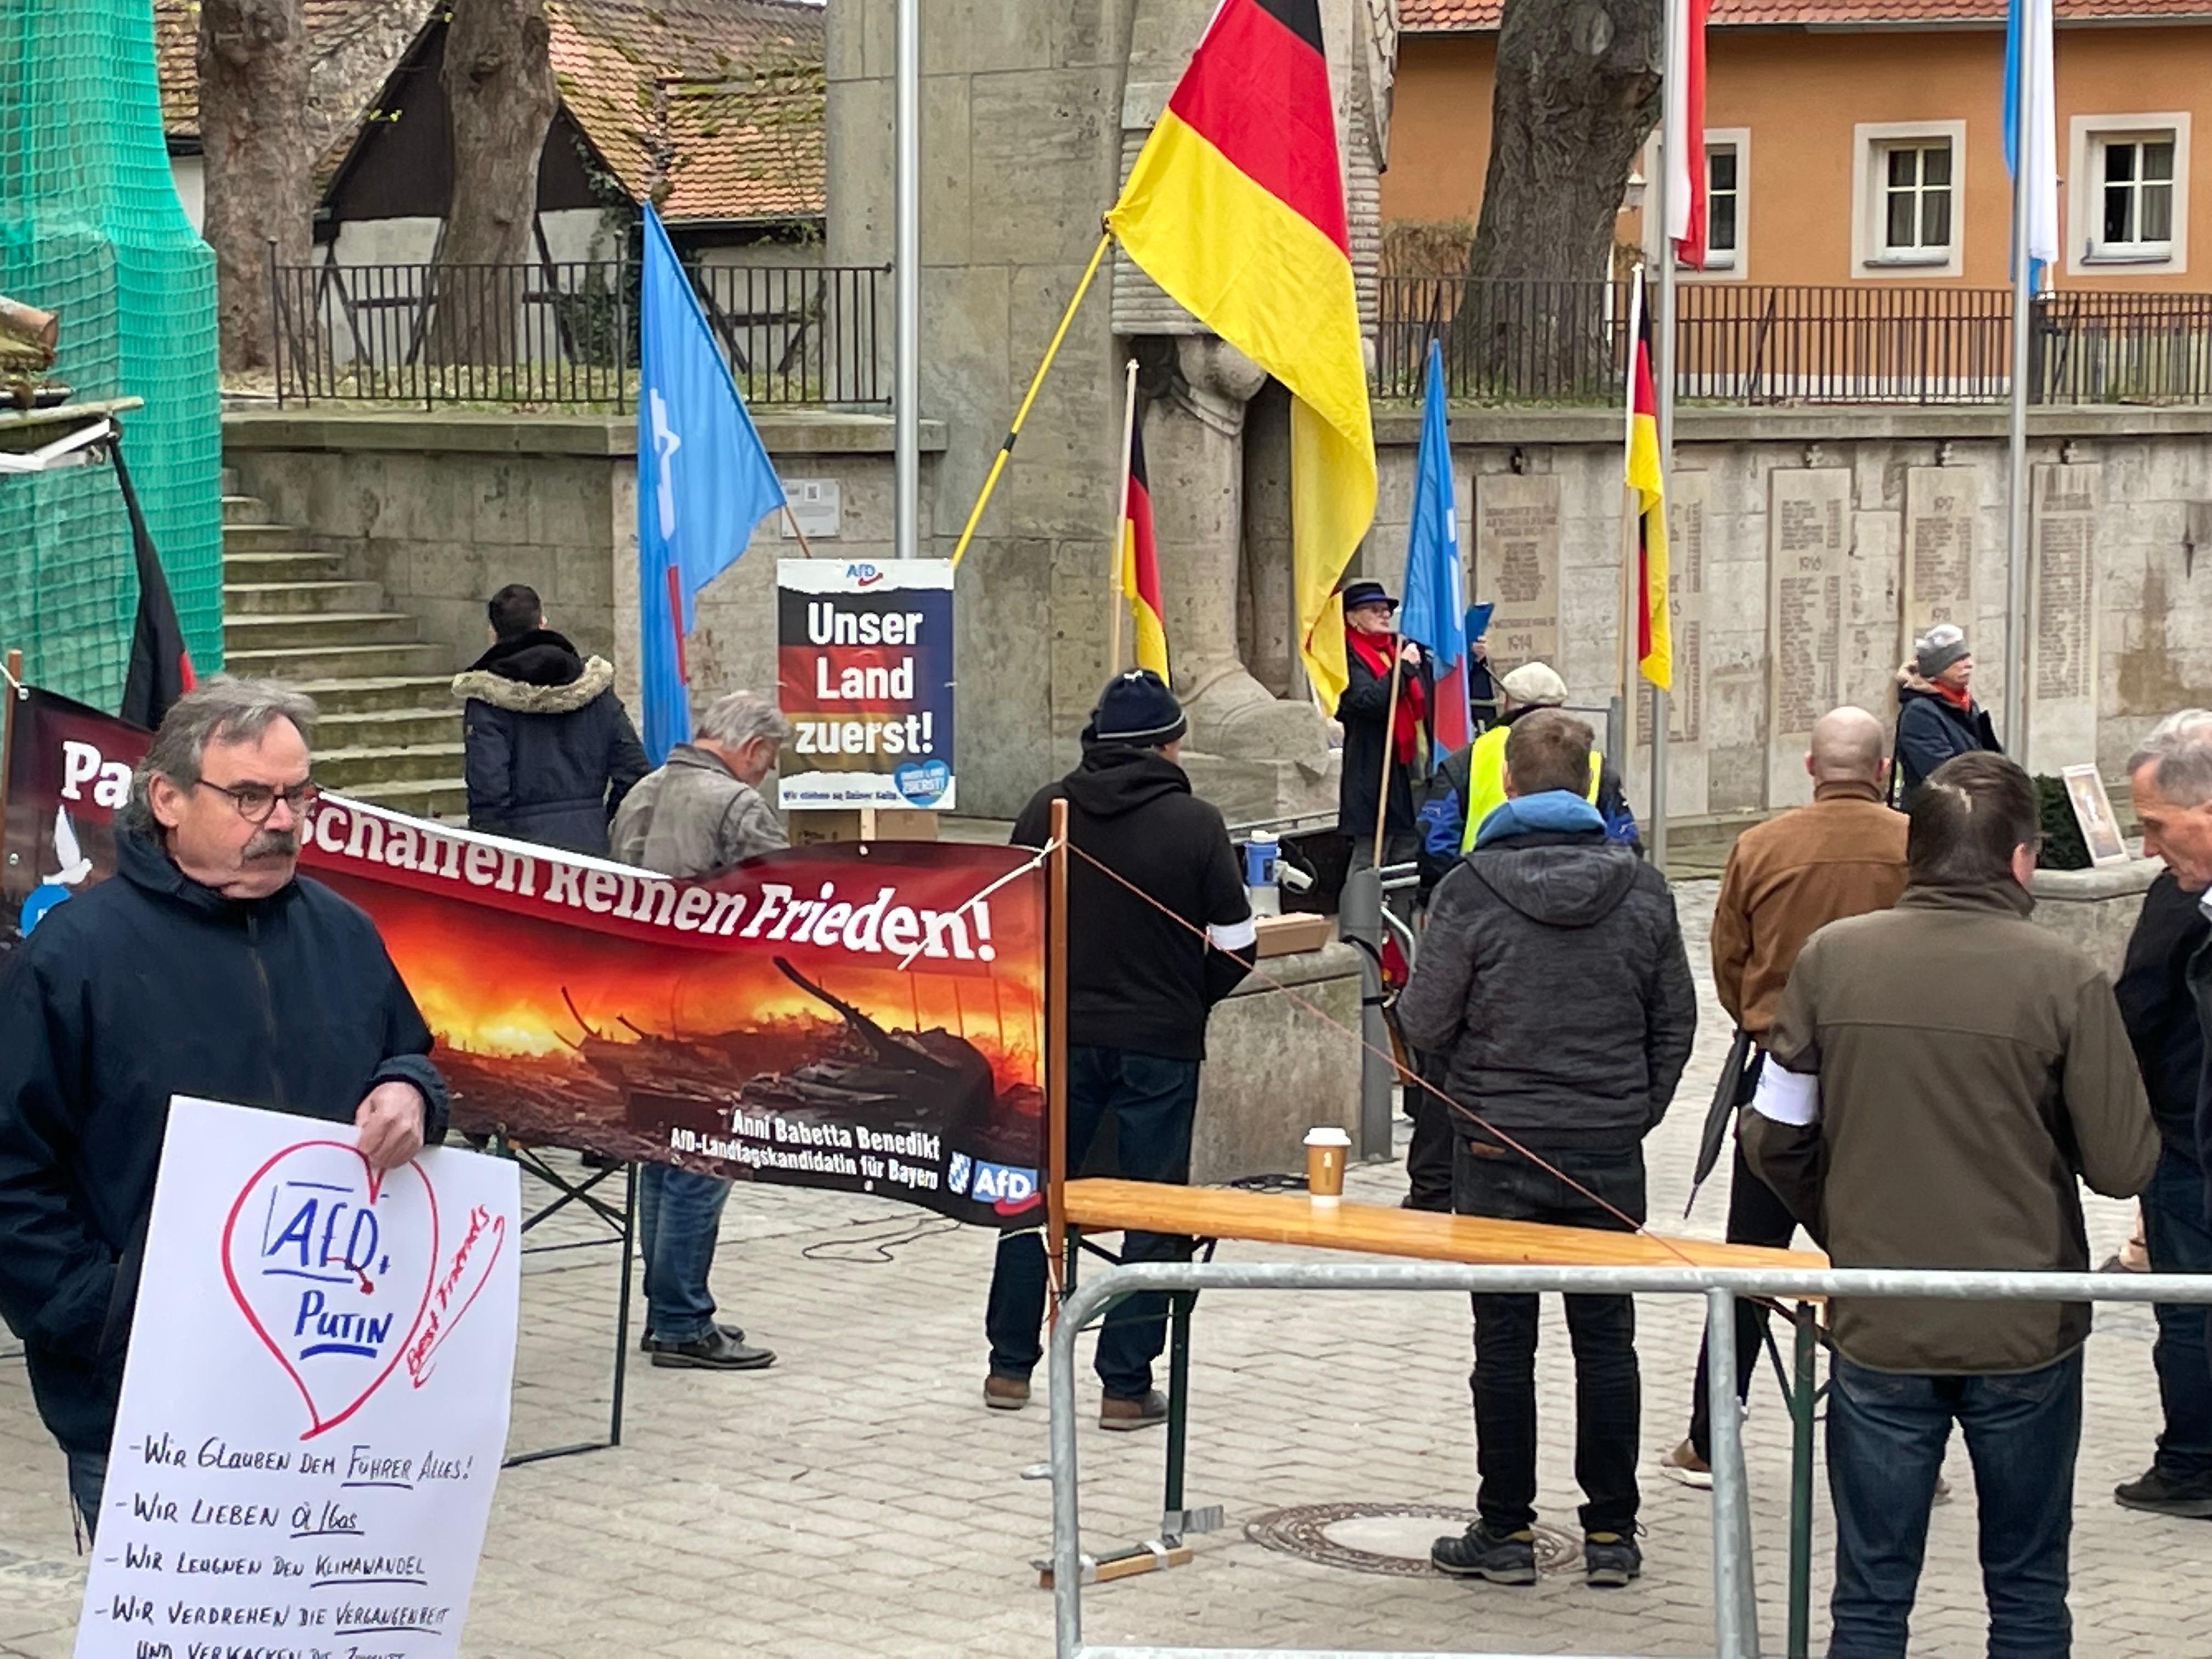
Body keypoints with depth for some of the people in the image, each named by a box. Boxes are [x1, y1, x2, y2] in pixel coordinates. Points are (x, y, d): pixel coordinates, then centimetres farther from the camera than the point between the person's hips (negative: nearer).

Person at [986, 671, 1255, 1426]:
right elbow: (1236, 944, -7)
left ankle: (1010, 1367, 21)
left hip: (1061, 1033, 3)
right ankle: (1126, 1385, 5)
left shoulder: (1047, 810, 0)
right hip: (1160, 1044, -3)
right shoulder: (1196, 824, -8)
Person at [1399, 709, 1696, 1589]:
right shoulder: (1642, 889, -2)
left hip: (1498, 1146, -2)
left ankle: (1505, 1532, 11)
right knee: (1605, 1336, 9)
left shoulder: (1472, 890, -11)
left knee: (1504, 1340, 5)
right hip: (1610, 1151, 2)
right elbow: (1676, 1021, 5)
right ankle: (1611, 1532, 12)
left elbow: (1425, 1022, -9)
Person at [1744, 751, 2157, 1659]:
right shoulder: (2065, 978, -13)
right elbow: (2124, 1165, -10)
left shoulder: (1831, 958, -6)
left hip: (1878, 1334, 1)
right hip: (2028, 1335, -1)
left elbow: (1774, 1142, -1)